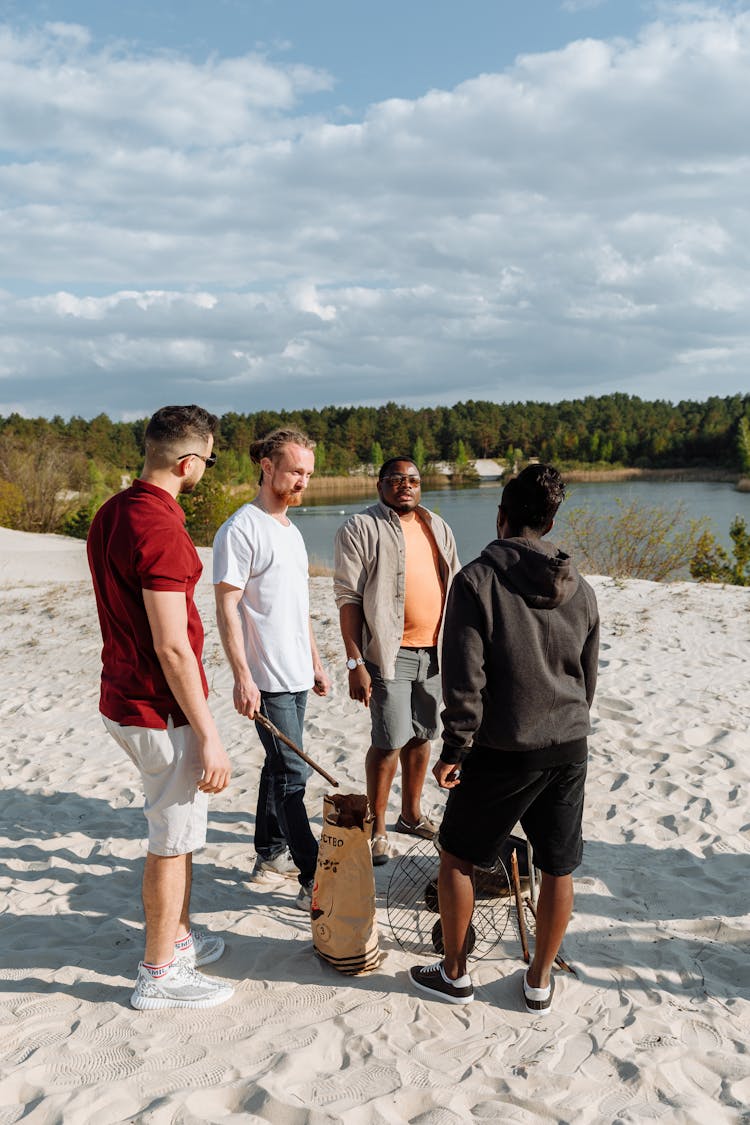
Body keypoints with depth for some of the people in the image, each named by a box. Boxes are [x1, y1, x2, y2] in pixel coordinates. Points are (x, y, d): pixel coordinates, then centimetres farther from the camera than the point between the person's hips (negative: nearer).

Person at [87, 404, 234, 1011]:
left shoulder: (111, 515, 7)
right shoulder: (161, 528, -24)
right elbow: (172, 648, -25)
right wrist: (209, 735, -19)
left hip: (124, 698, 9)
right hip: (162, 709, -9)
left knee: (179, 825, 23)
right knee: (174, 840, 6)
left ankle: (179, 935, 39)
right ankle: (160, 974, 21)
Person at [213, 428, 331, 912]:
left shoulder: (290, 531, 15)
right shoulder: (241, 530, -13)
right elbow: (227, 608, -16)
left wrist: (315, 662, 21)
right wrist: (243, 677, -21)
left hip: (296, 676, 9)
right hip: (267, 680, -9)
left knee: (280, 767, 17)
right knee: (292, 774, -6)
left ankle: (270, 856, 30)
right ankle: (315, 884, -1)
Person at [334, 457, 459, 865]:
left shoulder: (438, 528, 13)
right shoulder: (360, 530, -6)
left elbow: (454, 590, 18)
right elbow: (348, 598, -11)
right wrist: (355, 662, -17)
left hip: (433, 650, 6)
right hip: (390, 653, -6)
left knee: (420, 736, 14)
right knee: (390, 742, -5)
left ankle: (412, 814, 30)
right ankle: (377, 828, 10)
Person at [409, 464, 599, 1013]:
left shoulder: (477, 579, -11)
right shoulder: (581, 589, 5)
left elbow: (465, 678, -15)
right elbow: (589, 679, 13)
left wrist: (455, 749, -6)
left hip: (502, 752, -4)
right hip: (570, 749, 5)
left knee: (457, 857, 14)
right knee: (559, 869, 14)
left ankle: (455, 973, 25)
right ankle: (540, 981, 27)